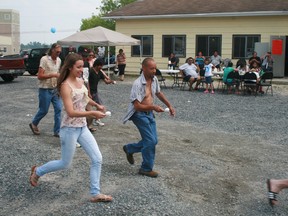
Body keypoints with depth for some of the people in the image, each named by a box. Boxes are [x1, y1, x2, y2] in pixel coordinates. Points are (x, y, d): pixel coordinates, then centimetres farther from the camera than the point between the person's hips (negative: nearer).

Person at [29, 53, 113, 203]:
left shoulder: (80, 81, 5)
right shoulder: (65, 86, -19)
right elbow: (71, 112, -26)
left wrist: (96, 105, 12)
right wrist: (92, 113, -29)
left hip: (82, 127, 7)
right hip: (69, 129, -7)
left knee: (97, 159, 0)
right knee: (65, 164, 7)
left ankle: (95, 194, 9)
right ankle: (37, 171, 33)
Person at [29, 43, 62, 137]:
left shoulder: (59, 60, 6)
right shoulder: (44, 59, -16)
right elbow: (39, 76, -19)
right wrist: (53, 75, -26)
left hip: (55, 89, 6)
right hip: (45, 90, -6)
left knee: (58, 109, -1)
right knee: (44, 110, 5)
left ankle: (57, 131, 7)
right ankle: (33, 124, 32)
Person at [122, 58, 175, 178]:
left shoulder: (154, 79, -1)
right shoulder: (138, 84, -24)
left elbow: (159, 93, 19)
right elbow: (137, 106, -25)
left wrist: (169, 106, 16)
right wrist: (153, 107, -32)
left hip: (149, 113, 8)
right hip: (139, 114, -8)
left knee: (153, 140, 10)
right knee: (151, 141, -9)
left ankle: (129, 149, 32)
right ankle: (146, 169, 8)